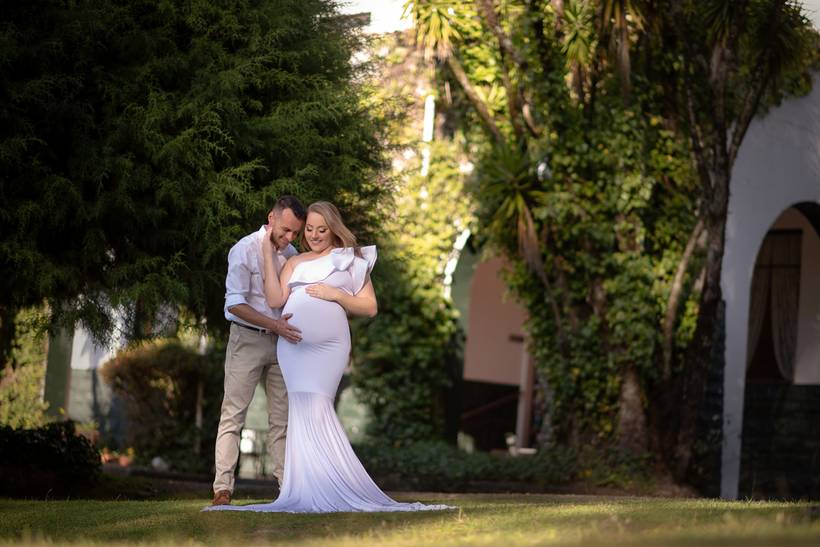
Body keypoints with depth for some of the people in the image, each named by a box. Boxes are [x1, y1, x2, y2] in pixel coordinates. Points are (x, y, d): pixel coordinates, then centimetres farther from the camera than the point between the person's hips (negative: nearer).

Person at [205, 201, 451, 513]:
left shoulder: (351, 261, 14)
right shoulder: (295, 263, 21)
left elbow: (370, 308, 8)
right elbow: (275, 300, 5)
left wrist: (336, 295, -5)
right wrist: (268, 256, 5)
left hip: (329, 346, -3)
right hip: (293, 344, 3)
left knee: (314, 409, -14)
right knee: (304, 411, -6)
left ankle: (322, 490, -10)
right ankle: (309, 489, -4)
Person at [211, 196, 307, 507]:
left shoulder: (291, 254, 7)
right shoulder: (244, 250, -11)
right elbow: (234, 303, -16)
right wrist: (273, 324, -25)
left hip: (281, 341, 6)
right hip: (247, 339, -6)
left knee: (282, 417, 5)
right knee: (233, 413, -7)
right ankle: (222, 488, -9)